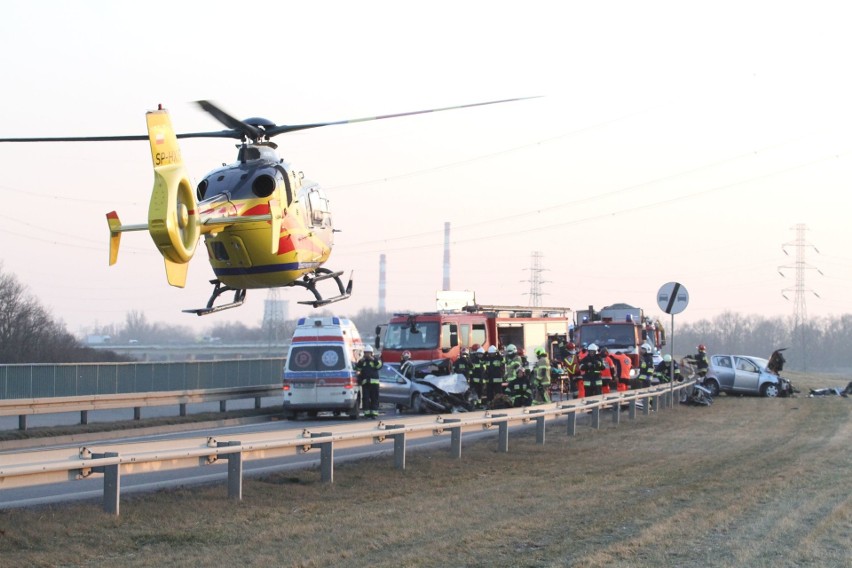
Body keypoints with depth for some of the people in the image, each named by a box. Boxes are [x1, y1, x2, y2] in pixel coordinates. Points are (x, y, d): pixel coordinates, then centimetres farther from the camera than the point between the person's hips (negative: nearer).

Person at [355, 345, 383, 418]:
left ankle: (374, 413, -2)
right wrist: (360, 362, -8)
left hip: (374, 381, -2)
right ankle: (367, 413, 0)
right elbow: (358, 368, 7)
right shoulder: (362, 360, 15)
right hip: (365, 382, 2)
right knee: (365, 398, -2)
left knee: (374, 398, -3)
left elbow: (379, 365, -9)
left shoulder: (376, 359, 7)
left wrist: (373, 359, -18)